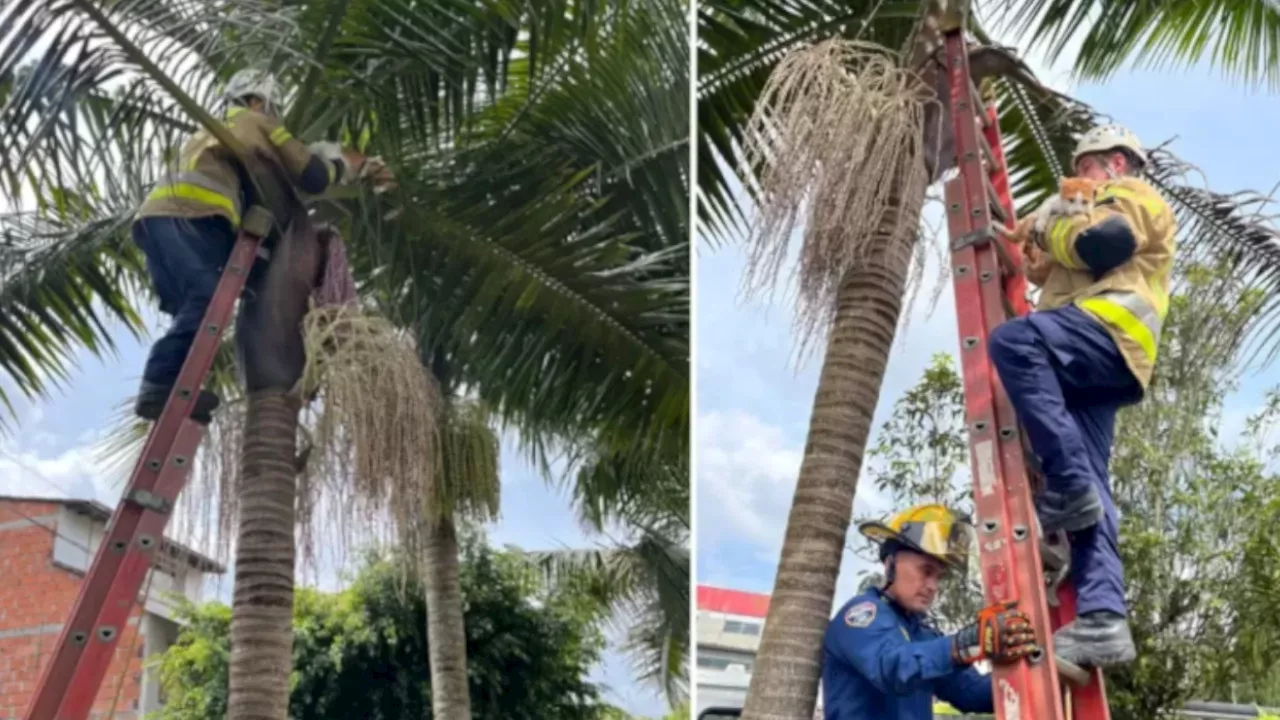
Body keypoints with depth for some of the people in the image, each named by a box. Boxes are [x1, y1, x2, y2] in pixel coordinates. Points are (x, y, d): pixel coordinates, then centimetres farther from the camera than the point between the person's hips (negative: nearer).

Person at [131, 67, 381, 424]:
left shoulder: (212, 129, 41)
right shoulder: (259, 123, 17)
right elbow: (311, 177, 12)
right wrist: (338, 164, 33)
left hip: (156, 214, 9)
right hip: (186, 216, -9)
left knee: (191, 307, 4)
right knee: (205, 300, -21)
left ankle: (163, 387, -11)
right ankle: (160, 386, -34)